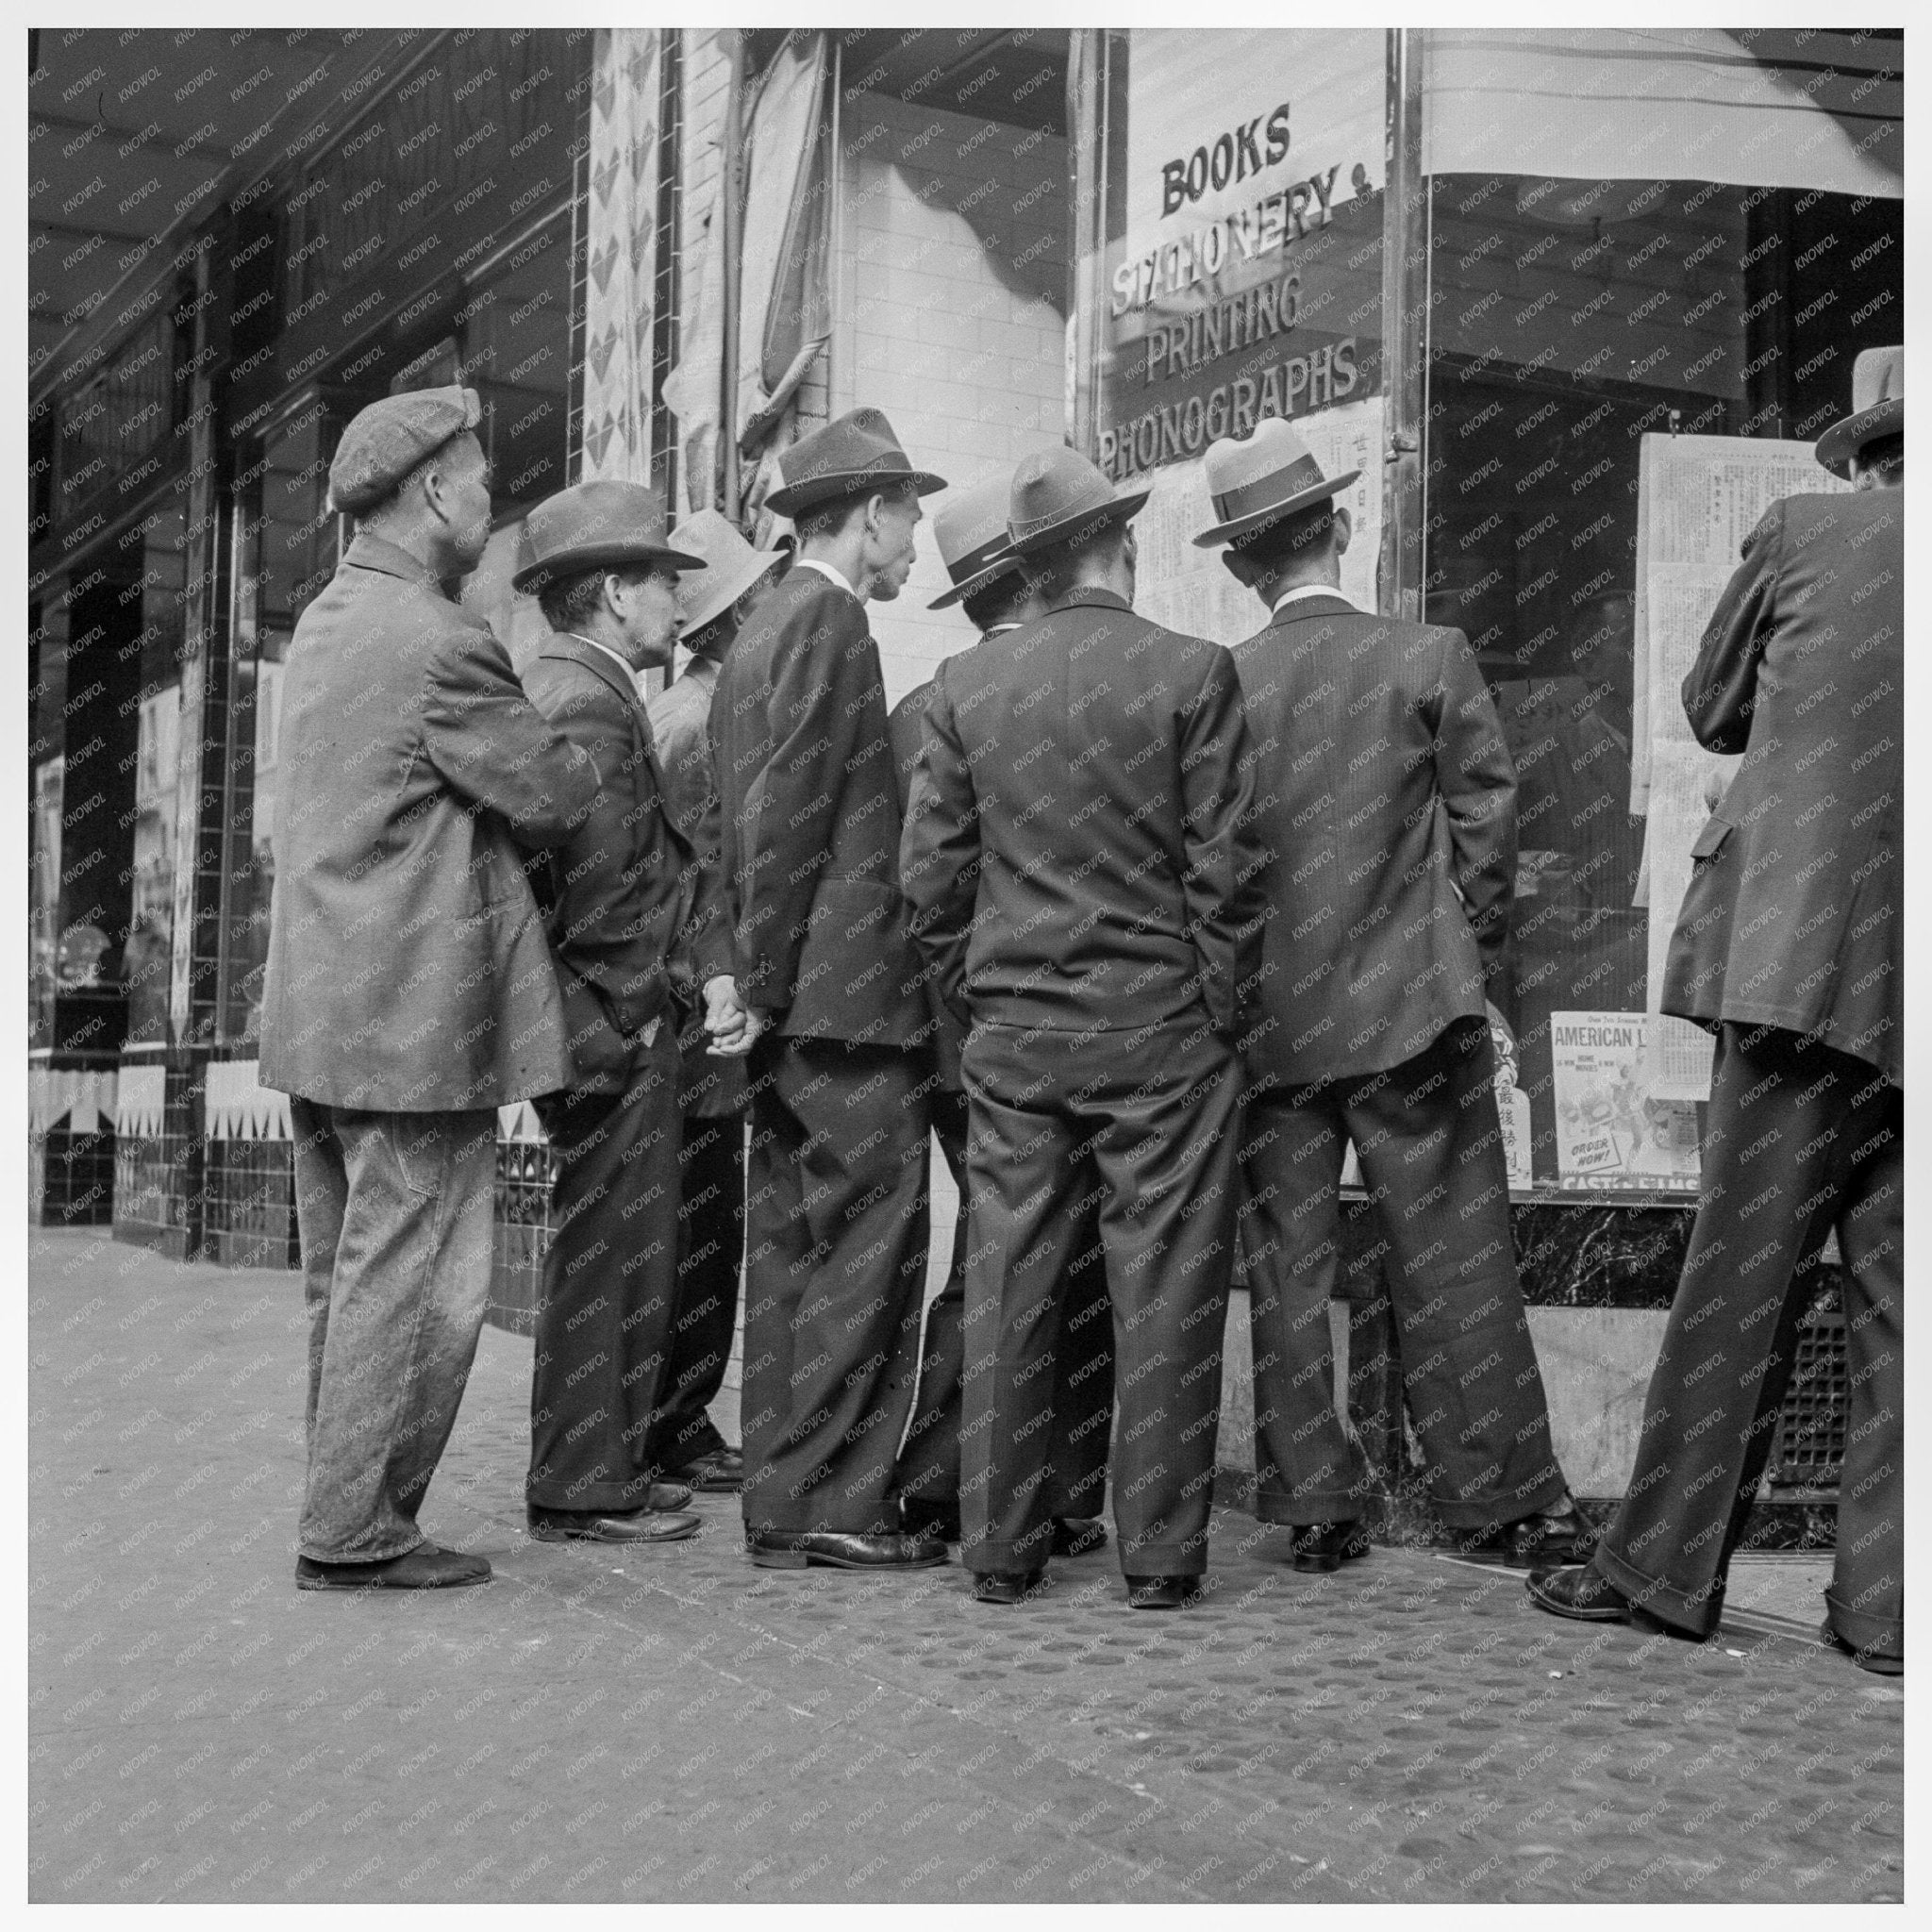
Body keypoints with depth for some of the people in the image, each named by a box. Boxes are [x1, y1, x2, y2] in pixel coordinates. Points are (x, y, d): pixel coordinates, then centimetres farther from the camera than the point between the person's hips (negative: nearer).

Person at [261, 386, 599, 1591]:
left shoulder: (325, 625, 14)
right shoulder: (441, 645, -16)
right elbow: (555, 797, -10)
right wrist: (609, 753, 10)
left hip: (317, 1015, 10)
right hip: (417, 1014, -10)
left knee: (346, 1275, 16)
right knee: (414, 1280, -1)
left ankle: (347, 1514, 25)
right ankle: (355, 1531, 4)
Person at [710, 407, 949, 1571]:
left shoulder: (761, 633, 20)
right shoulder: (830, 623, -9)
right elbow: (789, 819, -15)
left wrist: (758, 981, 17)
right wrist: (772, 980, -12)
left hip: (792, 999, 10)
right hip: (848, 995, -10)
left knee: (792, 1251, 10)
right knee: (870, 1246, -5)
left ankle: (781, 1508, 15)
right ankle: (843, 1502, -1)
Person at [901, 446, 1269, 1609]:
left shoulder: (966, 684, 4)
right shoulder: (1193, 672, -6)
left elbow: (931, 869, 5)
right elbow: (1227, 866, -7)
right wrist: (1220, 1010, 2)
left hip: (1013, 1033, 3)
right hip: (1160, 1030, -3)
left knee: (1010, 1290, 8)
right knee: (1165, 1292, 4)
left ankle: (1003, 1550, 15)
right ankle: (1160, 1556, 9)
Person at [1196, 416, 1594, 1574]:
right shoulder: (1427, 658, -6)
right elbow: (1490, 815, -3)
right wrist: (1476, 949, 11)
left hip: (1267, 1023, 2)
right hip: (1410, 1004, -1)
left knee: (1288, 1273, 9)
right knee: (1454, 1260, 5)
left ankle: (1316, 1508, 13)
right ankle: (1500, 1500, 11)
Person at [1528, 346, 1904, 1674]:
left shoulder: (1803, 534, 1)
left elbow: (1714, 713, 12)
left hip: (1810, 954, -3)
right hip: (1909, 993, 4)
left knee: (1743, 1275, 0)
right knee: (1896, 1292, 8)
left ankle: (1665, 1569, 8)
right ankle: (1887, 1602, 11)